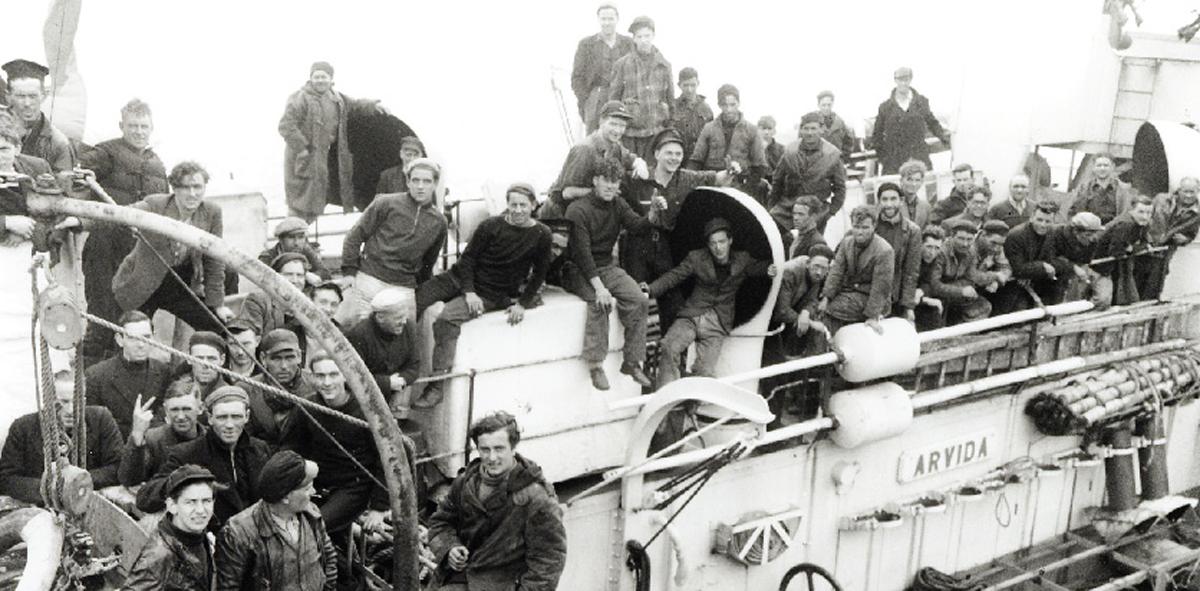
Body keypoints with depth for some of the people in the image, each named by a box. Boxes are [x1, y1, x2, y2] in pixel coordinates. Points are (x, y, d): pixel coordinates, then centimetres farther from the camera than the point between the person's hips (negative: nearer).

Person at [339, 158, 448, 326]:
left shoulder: (438, 222, 10)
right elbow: (355, 236, 3)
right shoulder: (386, 203, 1)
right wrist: (349, 270, -4)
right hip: (369, 279, -2)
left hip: (405, 287, 2)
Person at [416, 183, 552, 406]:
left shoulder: (541, 235, -5)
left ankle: (437, 385, -26)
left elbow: (539, 274, 6)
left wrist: (522, 303, -2)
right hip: (460, 279, 3)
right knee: (415, 298, -15)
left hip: (492, 294, -3)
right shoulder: (491, 226, -6)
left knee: (446, 320, -27)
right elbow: (467, 258, -2)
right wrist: (468, 291, -14)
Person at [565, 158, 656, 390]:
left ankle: (632, 362, -7)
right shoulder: (579, 210, -13)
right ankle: (595, 366, -25)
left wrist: (652, 216, -34)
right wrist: (598, 286, -29)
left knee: (639, 300, -16)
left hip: (607, 267, 6)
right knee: (600, 303, -32)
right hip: (579, 271, -6)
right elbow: (581, 251, -20)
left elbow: (636, 226, -11)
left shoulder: (618, 205, 7)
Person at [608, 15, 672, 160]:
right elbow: (613, 97, 5)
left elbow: (670, 98, 14)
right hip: (630, 130, -2)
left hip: (656, 129, 2)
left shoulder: (664, 65, 9)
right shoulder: (622, 64, 2)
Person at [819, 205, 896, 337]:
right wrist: (826, 298, -14)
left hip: (869, 297, -7)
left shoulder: (884, 251, -17)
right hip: (849, 291, 7)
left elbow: (881, 288, -19)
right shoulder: (846, 243, 4)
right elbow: (836, 272, -1)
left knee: (830, 309, -23)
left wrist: (873, 317, -22)